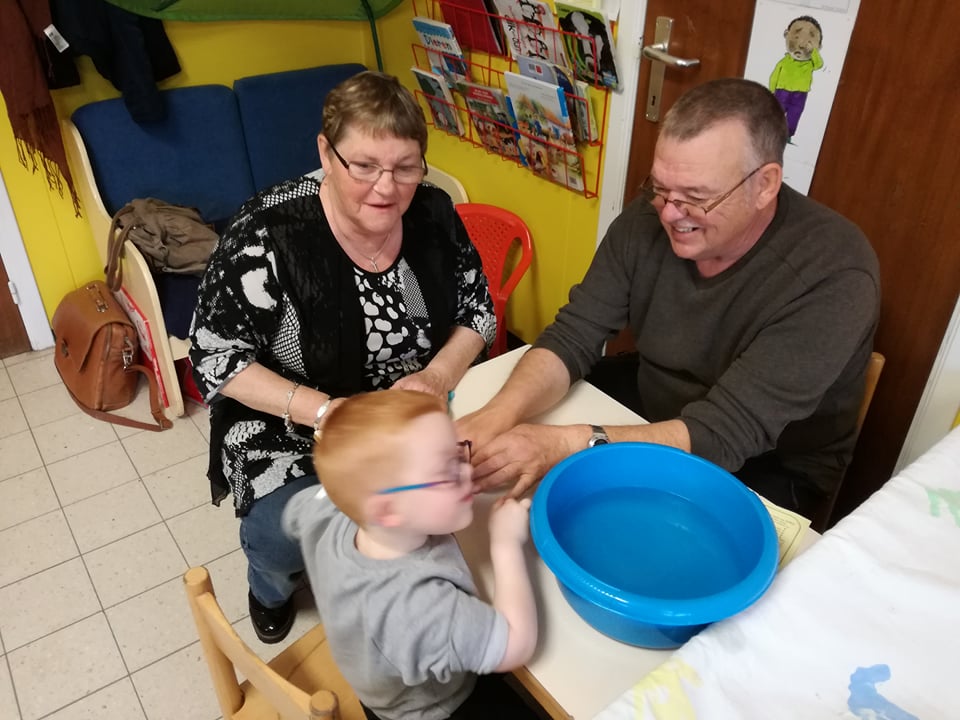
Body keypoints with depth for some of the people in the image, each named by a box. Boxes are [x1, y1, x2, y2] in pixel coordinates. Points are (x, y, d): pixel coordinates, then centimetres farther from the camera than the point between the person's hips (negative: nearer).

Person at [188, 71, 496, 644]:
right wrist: (324, 409, -29)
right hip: (290, 423, -3)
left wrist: (438, 375, -19)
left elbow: (478, 310, 2)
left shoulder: (433, 214, -9)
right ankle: (273, 588, 18)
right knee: (285, 534, -23)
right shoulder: (270, 232, -23)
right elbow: (215, 356, -17)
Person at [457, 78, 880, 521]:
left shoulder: (833, 274, -29)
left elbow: (728, 432, -33)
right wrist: (500, 413, -34)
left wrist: (567, 445, -43)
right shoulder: (649, 219, -13)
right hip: (650, 418, 5)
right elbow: (573, 336, -14)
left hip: (771, 470, -4)